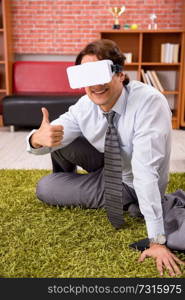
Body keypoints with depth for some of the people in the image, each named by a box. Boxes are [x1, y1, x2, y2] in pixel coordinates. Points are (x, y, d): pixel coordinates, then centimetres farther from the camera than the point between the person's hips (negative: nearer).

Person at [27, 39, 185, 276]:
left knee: (44, 189, -10)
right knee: (58, 138, -6)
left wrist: (157, 241, -36)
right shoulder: (84, 106, -15)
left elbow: (146, 170, -38)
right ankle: (69, 182, 24)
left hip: (131, 184, -5)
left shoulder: (149, 102, -32)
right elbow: (46, 139, -15)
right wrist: (38, 139, -41)